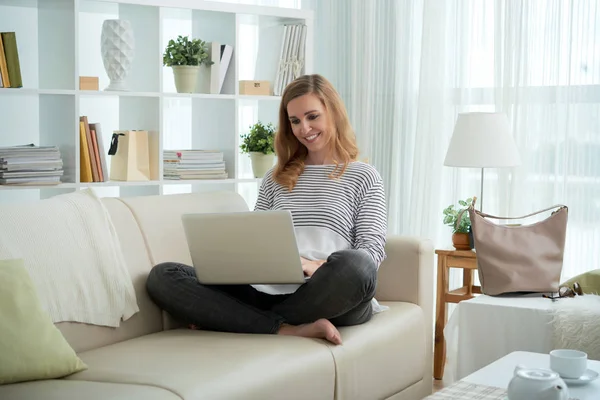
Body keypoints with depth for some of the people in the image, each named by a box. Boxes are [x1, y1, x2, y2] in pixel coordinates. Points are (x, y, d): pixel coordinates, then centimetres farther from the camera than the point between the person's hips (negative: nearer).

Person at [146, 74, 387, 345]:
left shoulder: (363, 176, 13)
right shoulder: (275, 178, 25)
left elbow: (373, 249, 1)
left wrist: (318, 266, -18)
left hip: (328, 296, -3)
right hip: (268, 292, 3)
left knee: (355, 265, -41)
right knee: (163, 276, -17)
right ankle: (290, 329, -29)